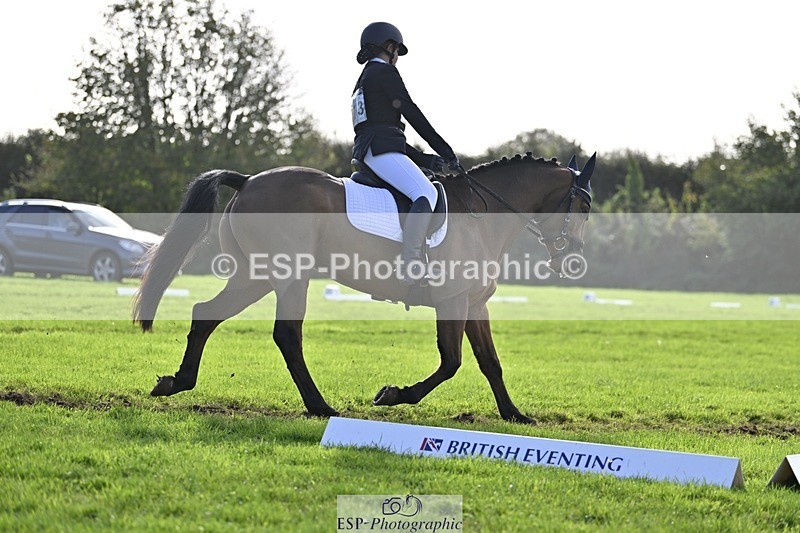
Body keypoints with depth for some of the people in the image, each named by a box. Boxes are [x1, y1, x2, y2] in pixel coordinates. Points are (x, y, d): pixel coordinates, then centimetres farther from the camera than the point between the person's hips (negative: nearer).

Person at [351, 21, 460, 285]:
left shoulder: (364, 80, 30)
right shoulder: (385, 72, 1)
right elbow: (412, 114, -6)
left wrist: (424, 159, 19)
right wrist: (446, 150, -2)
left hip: (367, 152, 11)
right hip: (382, 151, -10)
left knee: (426, 194, 19)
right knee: (427, 194, -25)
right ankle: (410, 264, -41)